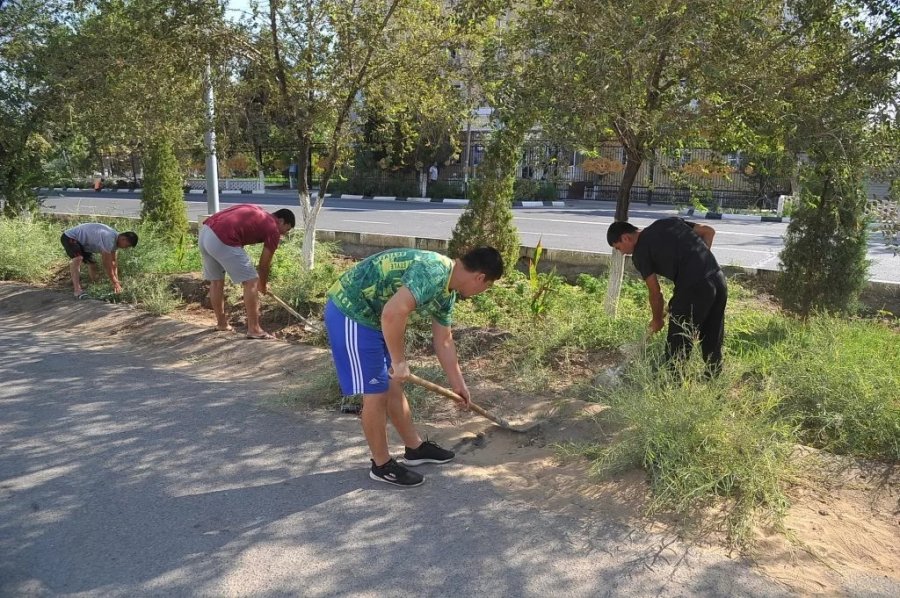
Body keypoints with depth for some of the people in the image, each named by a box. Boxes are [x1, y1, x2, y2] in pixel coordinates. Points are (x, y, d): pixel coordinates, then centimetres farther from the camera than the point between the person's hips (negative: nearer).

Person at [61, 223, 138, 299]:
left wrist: (116, 280, 5)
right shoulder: (109, 239, -34)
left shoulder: (114, 238, -2)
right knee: (78, 258, -34)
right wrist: (115, 283, -20)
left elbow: (113, 261, 6)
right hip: (70, 238, -11)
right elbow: (107, 264, -28)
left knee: (92, 264, 16)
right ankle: (77, 289, -42)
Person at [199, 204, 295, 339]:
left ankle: (221, 322, 37)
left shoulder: (257, 214, 28)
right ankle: (254, 329, 6)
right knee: (251, 281, 1)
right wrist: (263, 286, 28)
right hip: (222, 240, -9)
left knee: (216, 281, 23)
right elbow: (264, 264, 11)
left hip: (205, 231, 9)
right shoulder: (273, 229, 6)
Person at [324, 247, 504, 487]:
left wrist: (458, 384, 26)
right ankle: (382, 465, 15)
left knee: (392, 385, 18)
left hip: (370, 315, 10)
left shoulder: (447, 290, 7)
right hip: (349, 312, -10)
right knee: (376, 392, -2)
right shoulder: (433, 272, -25)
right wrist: (399, 361, -26)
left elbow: (443, 341, 19)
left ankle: (415, 448, 32)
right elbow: (393, 313, -38)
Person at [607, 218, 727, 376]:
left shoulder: (640, 252, 1)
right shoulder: (669, 222, 20)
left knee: (677, 345, 7)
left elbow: (655, 293, 4)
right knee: (712, 342, 19)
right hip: (718, 278, 8)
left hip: (693, 287, -8)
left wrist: (657, 320, 19)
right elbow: (709, 231, 18)